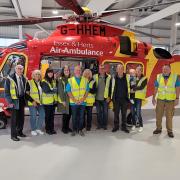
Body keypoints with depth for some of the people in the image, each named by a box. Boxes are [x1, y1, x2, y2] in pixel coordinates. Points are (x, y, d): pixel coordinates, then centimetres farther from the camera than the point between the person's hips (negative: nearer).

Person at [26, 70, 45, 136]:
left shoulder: (41, 83, 12)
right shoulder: (29, 83, -4)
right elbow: (27, 93, -7)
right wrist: (32, 101, -14)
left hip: (40, 102, 5)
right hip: (32, 103, -5)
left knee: (42, 115, 3)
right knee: (33, 116, 0)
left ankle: (38, 129, 18)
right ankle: (33, 130, 15)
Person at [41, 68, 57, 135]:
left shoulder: (53, 81, 14)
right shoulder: (44, 81, -6)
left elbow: (56, 89, 9)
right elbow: (46, 91, -17)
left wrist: (51, 89, -9)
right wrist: (53, 90, -10)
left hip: (53, 101, 5)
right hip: (47, 101, -5)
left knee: (52, 115, 10)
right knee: (47, 116, 3)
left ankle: (52, 128, 19)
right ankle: (47, 129, 13)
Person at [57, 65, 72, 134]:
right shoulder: (60, 79, -5)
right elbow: (60, 90, -9)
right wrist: (63, 100, -13)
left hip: (70, 99, 5)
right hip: (64, 99, -5)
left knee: (69, 113, 7)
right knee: (65, 114, -2)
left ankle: (67, 127, 22)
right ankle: (64, 128, 13)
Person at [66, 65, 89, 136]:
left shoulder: (85, 80, 5)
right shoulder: (70, 80, 0)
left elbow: (87, 91, 4)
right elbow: (68, 91, -3)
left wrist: (83, 99, -9)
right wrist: (74, 100, -11)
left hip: (82, 102, 1)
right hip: (73, 102, -1)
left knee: (81, 117, 8)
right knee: (74, 117, 7)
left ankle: (80, 129, 20)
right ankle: (74, 130, 19)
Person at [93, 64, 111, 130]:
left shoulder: (109, 77, -3)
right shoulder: (95, 77, 1)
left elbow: (110, 88, 0)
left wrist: (109, 96, -5)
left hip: (105, 98, -1)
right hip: (97, 98, 2)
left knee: (105, 112, 7)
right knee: (98, 112, 11)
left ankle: (104, 125, 19)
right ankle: (99, 124, 22)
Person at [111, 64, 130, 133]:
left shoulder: (126, 77, 1)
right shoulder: (114, 78, -2)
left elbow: (128, 87, 7)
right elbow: (112, 87, 2)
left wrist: (128, 95, 4)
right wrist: (112, 97, 1)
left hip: (124, 98, 1)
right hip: (116, 99, 0)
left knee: (124, 113, 8)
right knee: (116, 113, 7)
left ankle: (124, 127, 20)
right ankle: (116, 126, 20)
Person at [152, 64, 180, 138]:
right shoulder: (158, 77, 3)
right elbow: (156, 88, 7)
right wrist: (153, 98, 6)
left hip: (170, 100, -2)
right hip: (160, 99, 2)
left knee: (169, 116, 4)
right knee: (158, 114, 8)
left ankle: (169, 131, 17)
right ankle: (158, 129, 23)